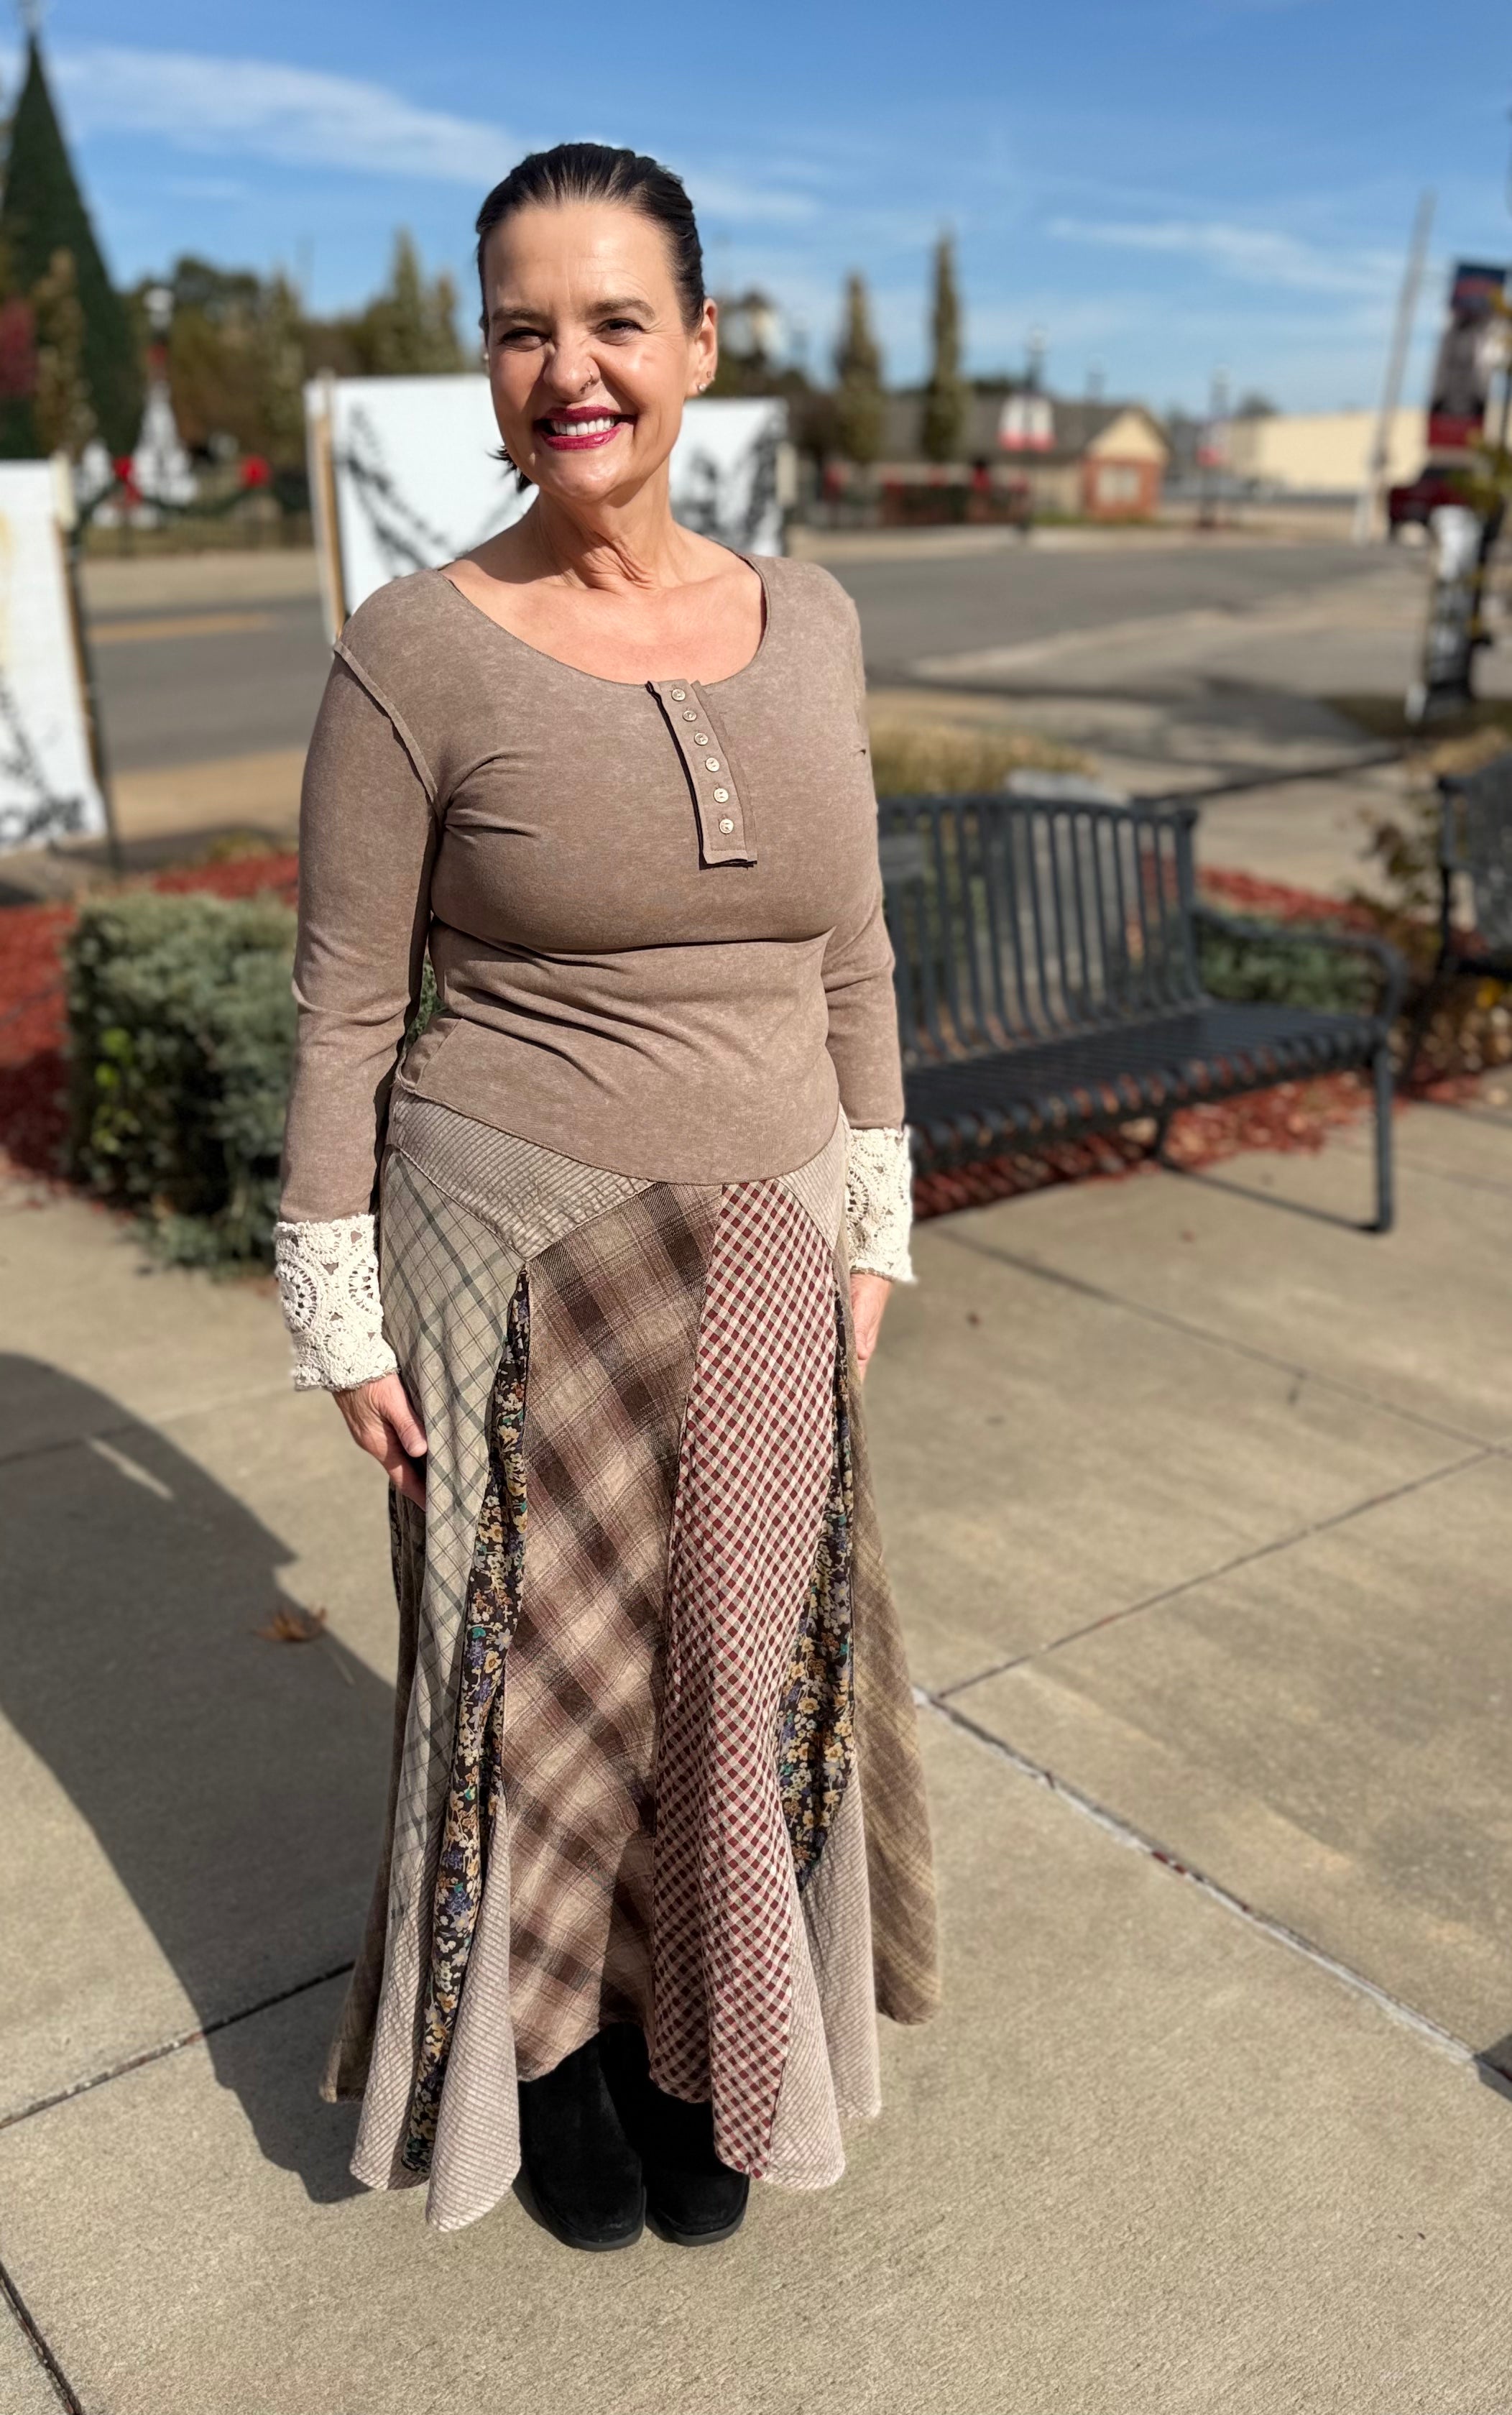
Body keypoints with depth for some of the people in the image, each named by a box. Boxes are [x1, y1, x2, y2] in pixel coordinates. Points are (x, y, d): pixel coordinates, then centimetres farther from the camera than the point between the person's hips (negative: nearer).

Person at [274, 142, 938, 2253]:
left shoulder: (805, 624, 1)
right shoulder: (416, 653, -11)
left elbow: (849, 954, 8)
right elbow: (344, 1012, -7)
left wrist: (870, 1226, 8)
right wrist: (343, 1317, -6)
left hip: (756, 1252, 4)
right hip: (516, 1252, -4)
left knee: (738, 1652, 16)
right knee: (535, 1657, 13)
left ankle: (693, 2032, 42)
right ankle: (540, 2027, 41)